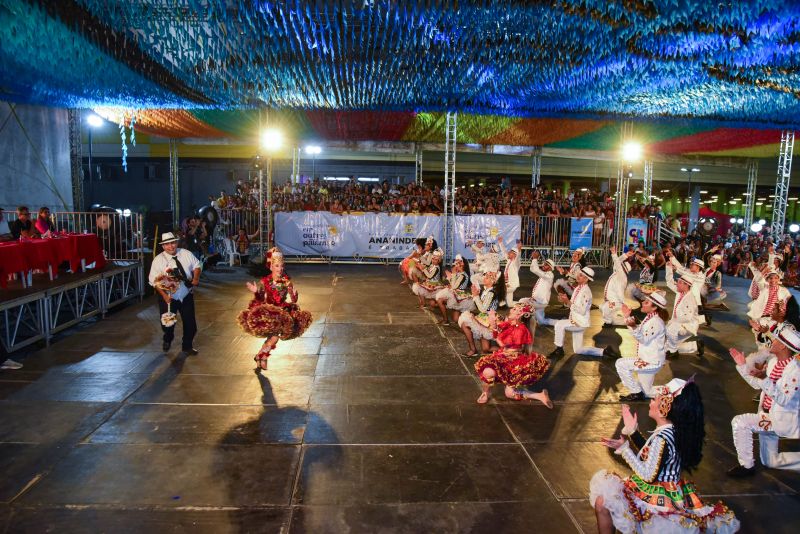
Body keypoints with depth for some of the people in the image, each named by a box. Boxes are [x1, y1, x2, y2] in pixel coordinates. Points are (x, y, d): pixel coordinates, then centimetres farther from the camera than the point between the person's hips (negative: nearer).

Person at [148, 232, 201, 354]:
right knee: (168, 323, 11)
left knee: (190, 322, 6)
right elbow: (154, 281, -11)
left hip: (186, 295, 2)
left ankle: (187, 346, 29)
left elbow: (196, 266, 8)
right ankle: (167, 341, 45)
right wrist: (164, 295, -21)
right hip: (168, 297, -2)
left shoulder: (186, 254, -4)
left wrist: (196, 278, -11)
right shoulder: (158, 260, -11)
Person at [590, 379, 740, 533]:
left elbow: (648, 476, -24)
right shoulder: (674, 431, 0)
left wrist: (624, 448, -21)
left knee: (602, 500, -11)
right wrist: (632, 431, 10)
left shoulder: (662, 438, -27)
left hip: (656, 499, -9)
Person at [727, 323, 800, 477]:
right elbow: (757, 384, 9)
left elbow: (783, 399, -29)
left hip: (783, 420, -8)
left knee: (739, 422, -22)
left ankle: (747, 465, -5)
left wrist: (765, 380, -37)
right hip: (768, 415, 8)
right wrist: (743, 365, -1)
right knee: (770, 462, 16)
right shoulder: (773, 360, 0)